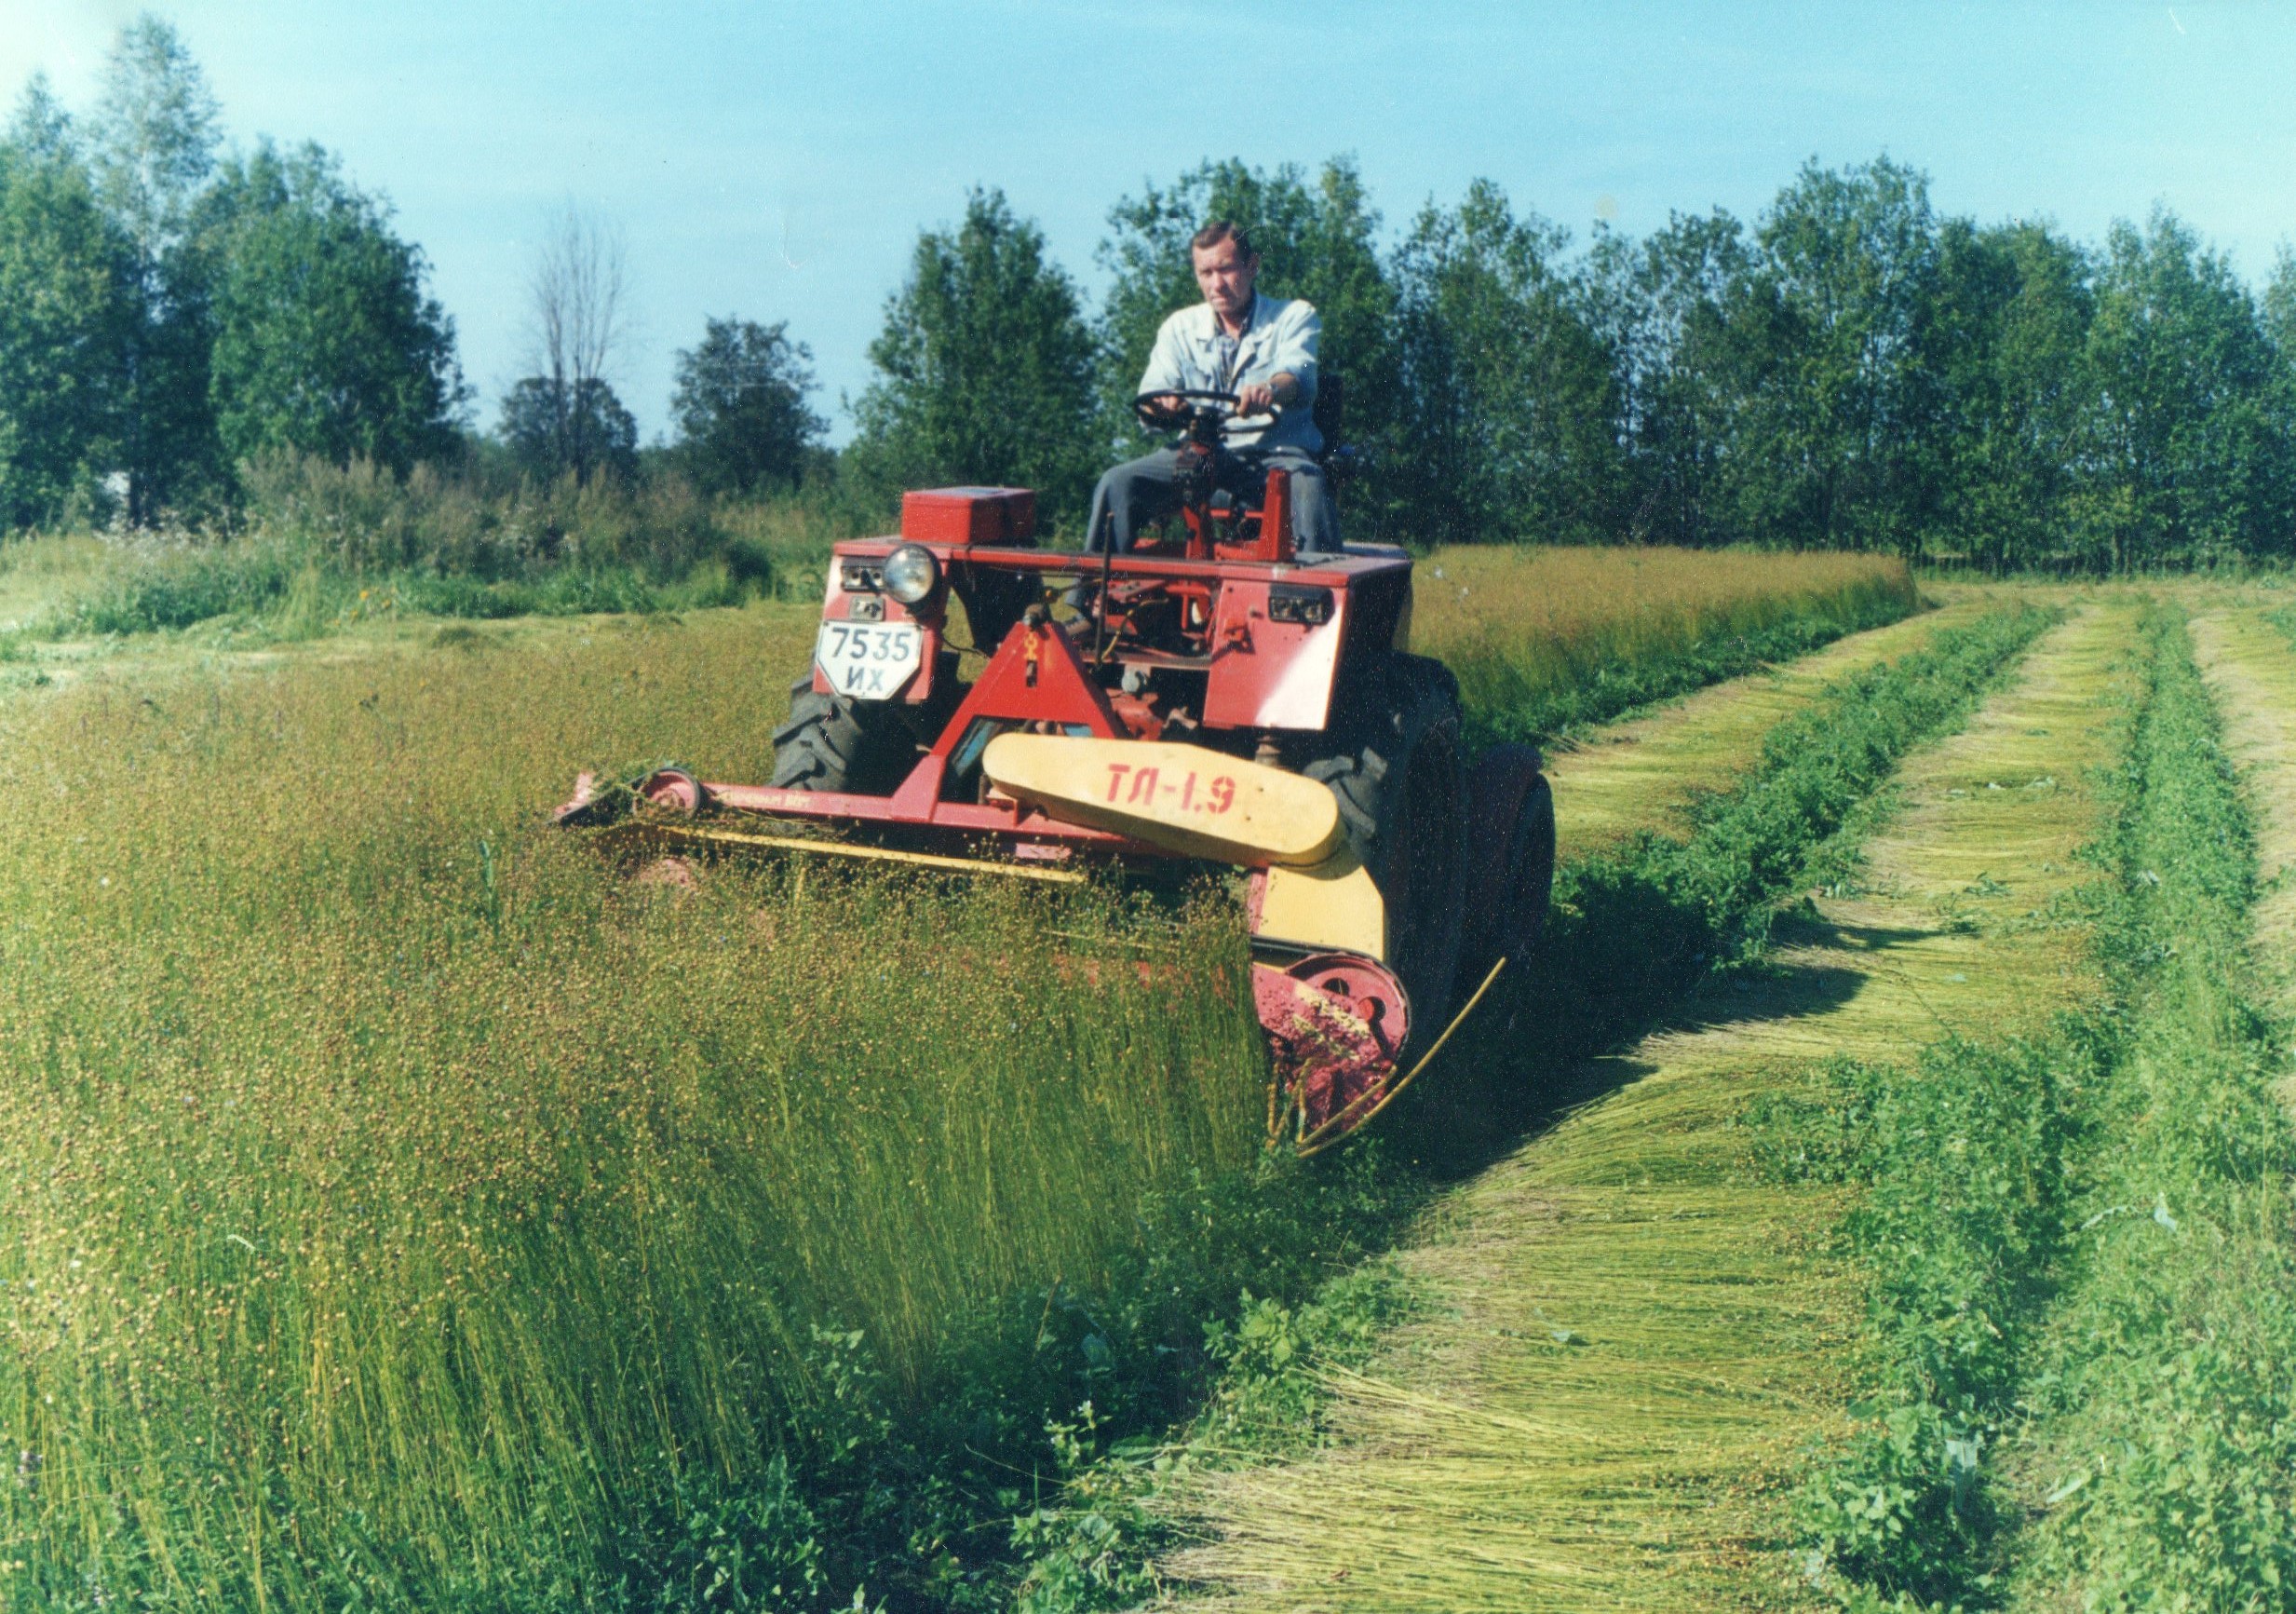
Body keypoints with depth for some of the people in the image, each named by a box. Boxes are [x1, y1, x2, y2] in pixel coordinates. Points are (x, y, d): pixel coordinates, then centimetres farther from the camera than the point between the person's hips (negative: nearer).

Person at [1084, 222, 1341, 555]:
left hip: (1275, 453, -3)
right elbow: (1153, 393, 3)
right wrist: (1164, 404, -24)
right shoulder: (1180, 327, 16)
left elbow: (1298, 377, -14)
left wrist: (1270, 390, -40)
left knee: (1308, 487, -36)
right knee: (1118, 483, -21)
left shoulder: (1295, 316, 6)